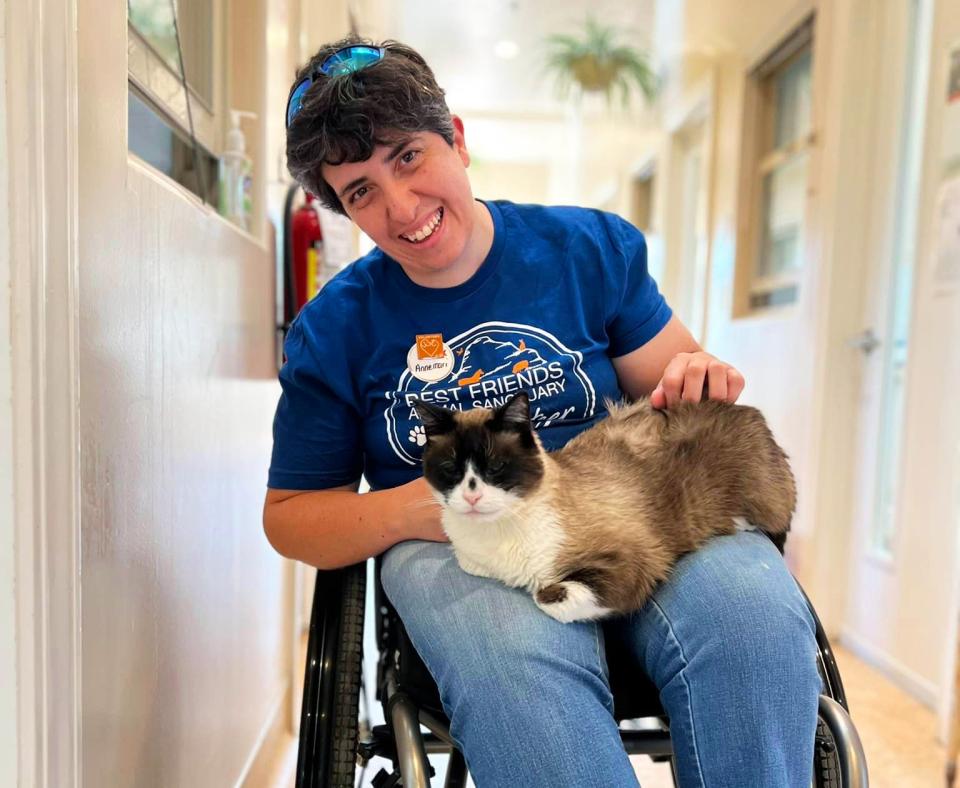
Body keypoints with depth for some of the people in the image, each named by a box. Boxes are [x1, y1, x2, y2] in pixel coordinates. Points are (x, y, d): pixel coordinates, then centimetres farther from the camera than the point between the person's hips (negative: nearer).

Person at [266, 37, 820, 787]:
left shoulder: (590, 246, 7)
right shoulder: (333, 329, 7)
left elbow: (671, 379, 14)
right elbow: (288, 513, 10)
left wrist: (696, 380, -12)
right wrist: (407, 510, -11)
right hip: (453, 542, -1)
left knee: (756, 615, -30)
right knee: (518, 666, -36)